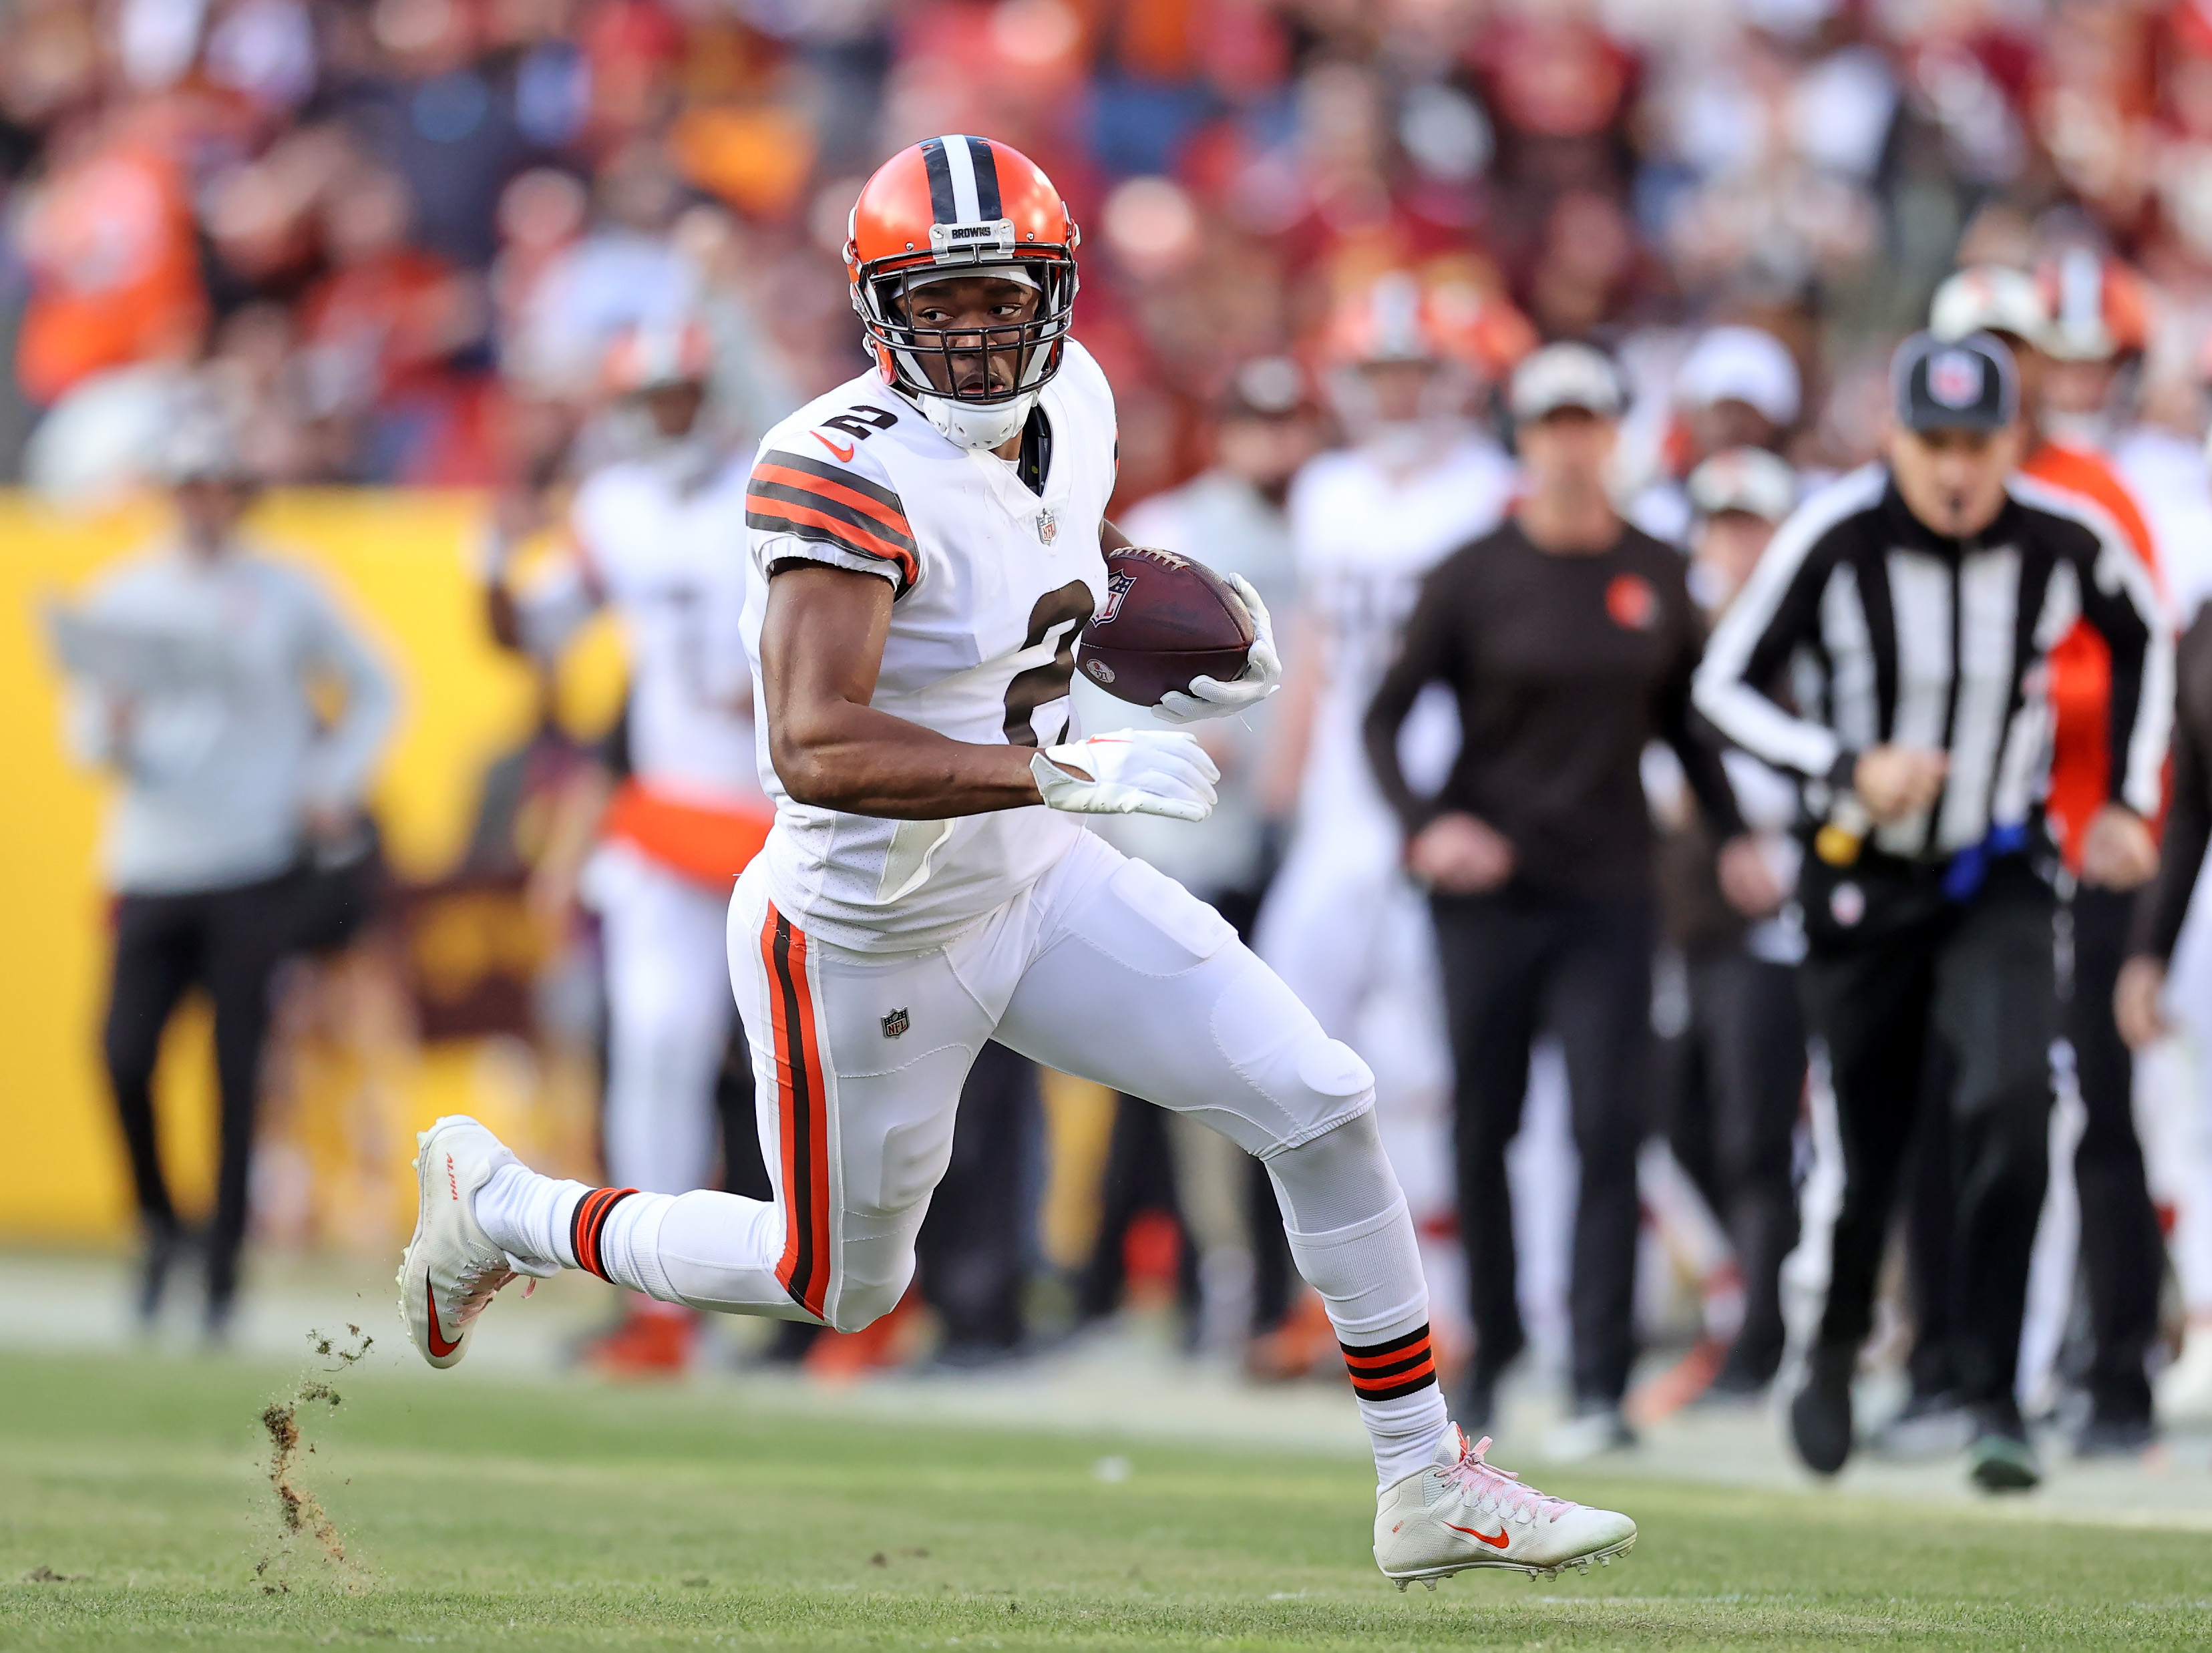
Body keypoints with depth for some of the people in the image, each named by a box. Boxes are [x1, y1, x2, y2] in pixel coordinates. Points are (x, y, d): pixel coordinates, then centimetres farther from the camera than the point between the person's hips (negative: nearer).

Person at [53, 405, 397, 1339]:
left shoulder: (286, 595, 5)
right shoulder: (121, 597, 9)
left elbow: (373, 692, 14)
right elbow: (85, 734, 11)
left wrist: (334, 787, 1)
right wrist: (111, 731, -12)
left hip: (258, 871, -2)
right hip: (151, 868, 2)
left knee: (238, 1073, -6)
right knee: (125, 1053, -12)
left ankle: (223, 1271, 2)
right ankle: (159, 1226, 13)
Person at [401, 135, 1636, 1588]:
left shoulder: (1071, 404, -4)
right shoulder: (848, 472, -29)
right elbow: (815, 750, -38)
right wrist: (1065, 771, -44)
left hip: (1037, 877, 7)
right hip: (873, 943, -7)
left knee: (1324, 1107, -1)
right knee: (837, 1287, 13)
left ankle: (1428, 1487, 13)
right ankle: (496, 1206, 36)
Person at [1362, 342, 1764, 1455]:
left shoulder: (1654, 573, 6)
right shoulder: (1475, 575, -3)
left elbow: (1681, 716, 19)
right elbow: (1384, 717, -2)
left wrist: (1731, 834, 6)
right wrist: (1423, 825, -18)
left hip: (1608, 892, 1)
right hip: (1485, 891, -1)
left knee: (1609, 1130, -10)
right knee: (1482, 1128, 6)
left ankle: (1601, 1385, -14)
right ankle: (1490, 1349, 24)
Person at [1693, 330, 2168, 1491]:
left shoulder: (2068, 542, -12)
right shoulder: (1835, 538, -18)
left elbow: (2140, 642, 11)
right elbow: (1726, 687, -10)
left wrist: (2128, 804, 5)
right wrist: (1848, 772, -25)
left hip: (1995, 879, 1)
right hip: (1861, 874, -1)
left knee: (2010, 1101, -21)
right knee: (1859, 1144, 7)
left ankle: (1993, 1397, -14)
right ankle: (1833, 1351, 39)